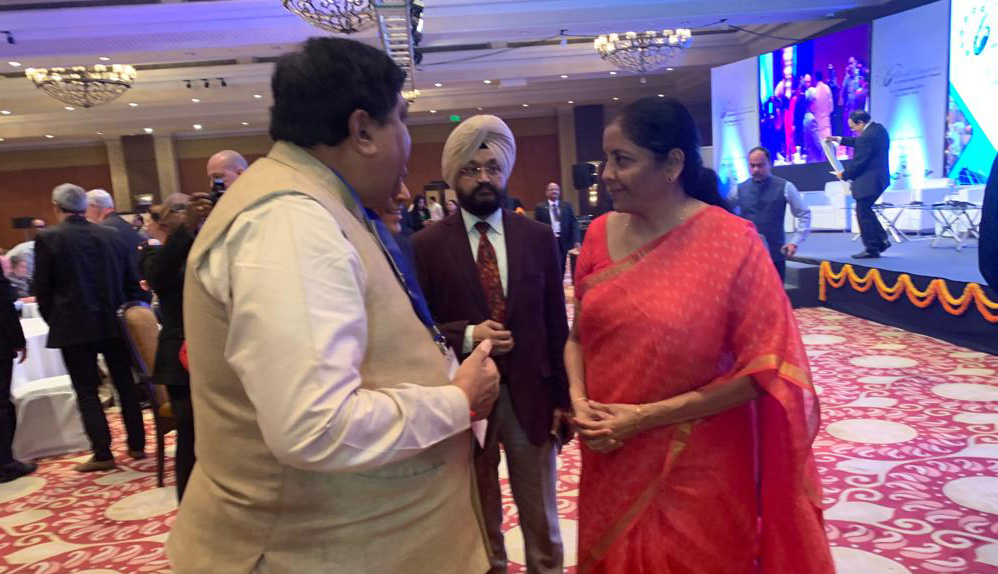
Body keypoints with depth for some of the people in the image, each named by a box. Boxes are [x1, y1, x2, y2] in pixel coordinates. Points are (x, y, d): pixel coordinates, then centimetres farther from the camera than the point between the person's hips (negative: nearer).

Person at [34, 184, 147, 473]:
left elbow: (43, 290, -3)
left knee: (87, 391, 5)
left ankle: (102, 454, 5)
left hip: (74, 327, -3)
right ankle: (137, 445, 19)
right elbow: (132, 281, 5)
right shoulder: (113, 235, 2)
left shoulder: (48, 238, -6)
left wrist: (55, 322, 11)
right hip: (114, 323, 3)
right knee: (125, 384, 12)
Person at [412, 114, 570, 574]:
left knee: (541, 519, 18)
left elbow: (556, 325, 3)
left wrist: (563, 397, 2)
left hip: (531, 396, 2)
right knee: (480, 519, 17)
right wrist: (465, 336, -21)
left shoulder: (538, 237, 2)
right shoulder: (427, 245, -5)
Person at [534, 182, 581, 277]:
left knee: (561, 269, 9)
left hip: (564, 242, 3)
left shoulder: (567, 206, 8)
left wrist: (576, 240, -11)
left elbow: (574, 223, 2)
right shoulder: (540, 207, 2)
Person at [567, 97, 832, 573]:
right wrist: (579, 400, -10)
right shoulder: (600, 234, -1)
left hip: (698, 472, -4)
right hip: (611, 465, 4)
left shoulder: (732, 241, -15)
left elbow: (763, 368, -14)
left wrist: (645, 416, -17)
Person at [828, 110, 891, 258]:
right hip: (879, 178, 10)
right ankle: (881, 239, 22)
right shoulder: (878, 128, 8)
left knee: (863, 214, 0)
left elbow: (858, 162, -19)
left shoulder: (868, 137, -23)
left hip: (867, 182, -10)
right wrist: (839, 139, 20)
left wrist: (844, 175, -3)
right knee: (866, 211, 22)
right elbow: (859, 142, 23)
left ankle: (871, 249, 6)